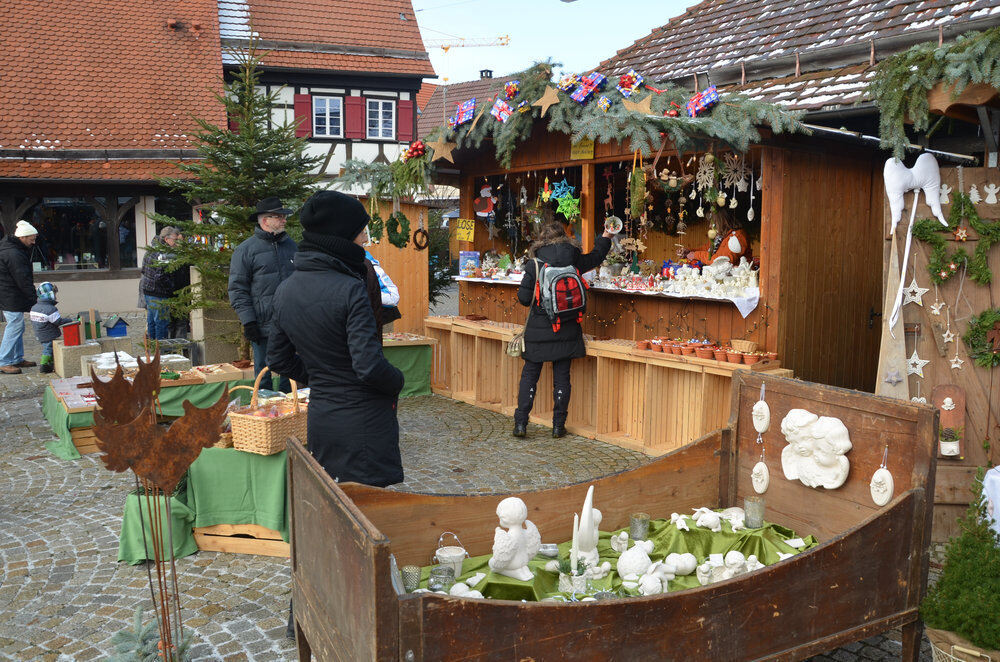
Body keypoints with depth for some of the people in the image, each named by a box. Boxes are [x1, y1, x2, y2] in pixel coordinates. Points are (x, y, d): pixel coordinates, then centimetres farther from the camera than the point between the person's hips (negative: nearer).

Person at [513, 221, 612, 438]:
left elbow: (524, 298, -8)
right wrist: (606, 237, 38)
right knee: (561, 377, 8)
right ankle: (558, 426, 12)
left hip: (538, 330, -2)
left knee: (529, 376, 7)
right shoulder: (573, 260, 0)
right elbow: (595, 257, 20)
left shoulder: (534, 265, -8)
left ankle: (520, 423, 5)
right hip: (566, 330, 2)